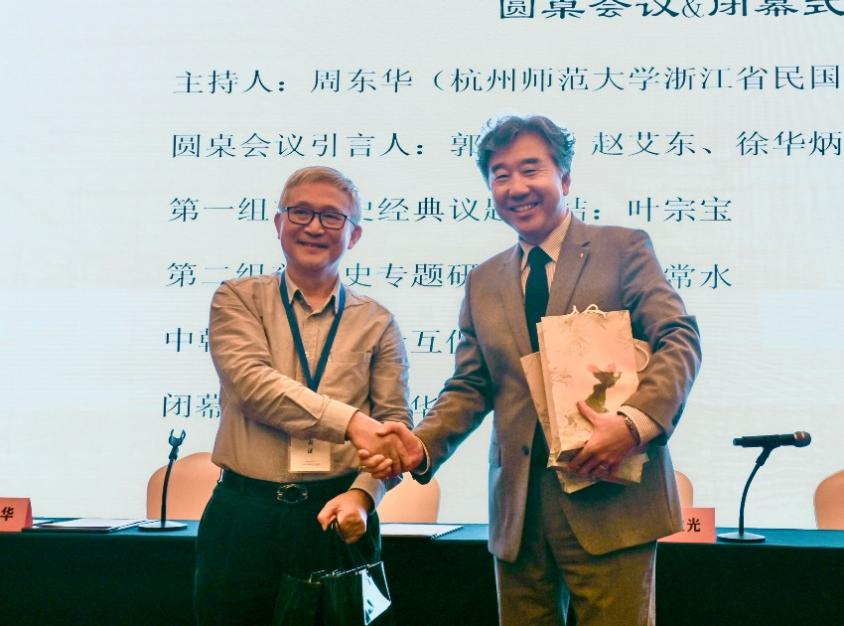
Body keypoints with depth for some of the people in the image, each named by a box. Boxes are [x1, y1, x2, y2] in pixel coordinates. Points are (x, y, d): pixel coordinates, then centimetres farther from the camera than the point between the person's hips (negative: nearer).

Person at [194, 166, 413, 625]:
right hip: (245, 514, -1)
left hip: (338, 515, 1)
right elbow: (252, 381, -13)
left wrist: (361, 494, -16)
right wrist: (350, 422, -24)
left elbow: (395, 422, 2)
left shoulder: (376, 323, 8)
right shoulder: (238, 299, 4)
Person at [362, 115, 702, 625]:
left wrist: (634, 422, -24)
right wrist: (422, 445, -6)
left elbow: (679, 340, -7)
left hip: (608, 497, -4)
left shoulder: (624, 249, 3)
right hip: (518, 507, 4)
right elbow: (470, 387, 13)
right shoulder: (483, 282, 16)